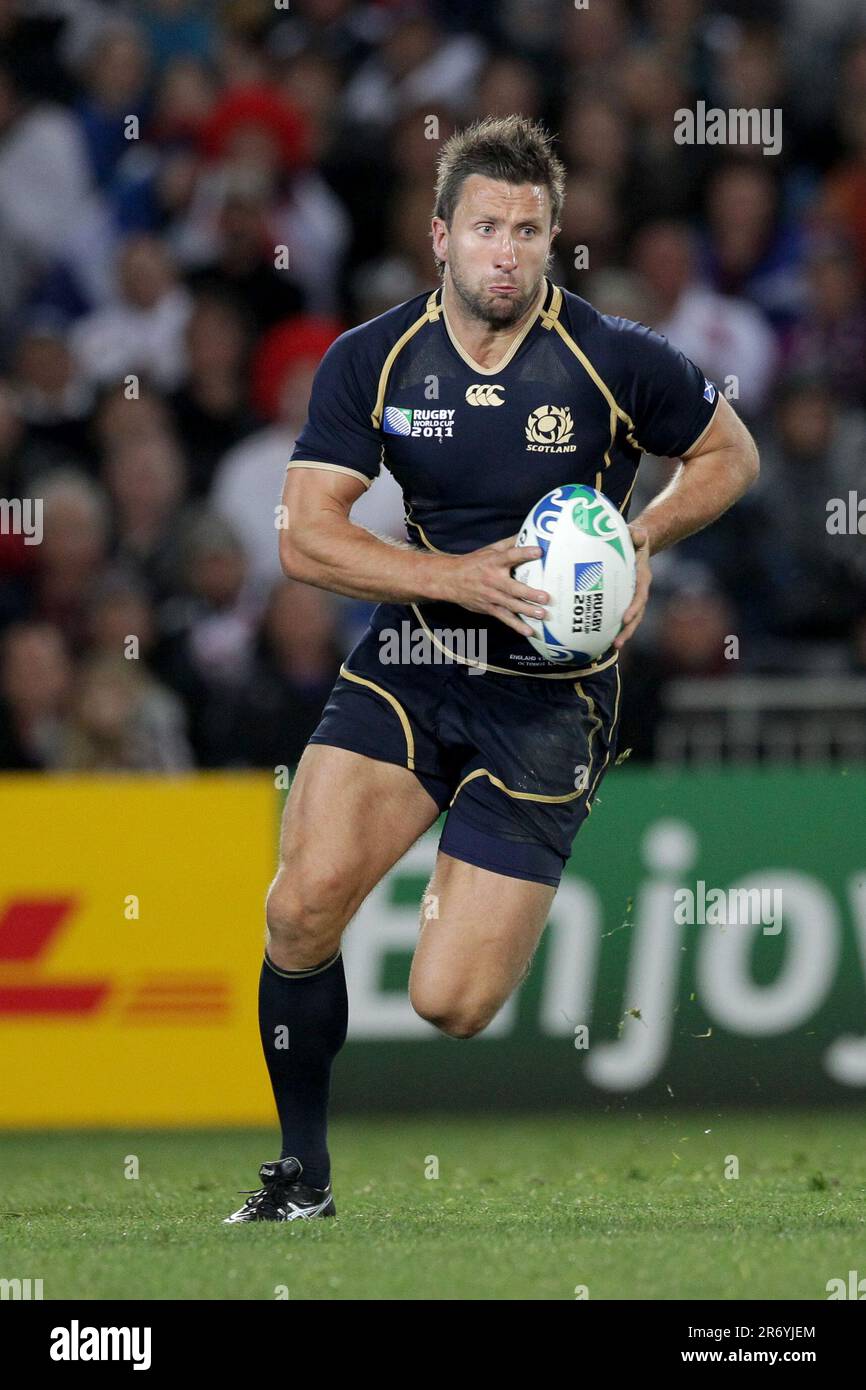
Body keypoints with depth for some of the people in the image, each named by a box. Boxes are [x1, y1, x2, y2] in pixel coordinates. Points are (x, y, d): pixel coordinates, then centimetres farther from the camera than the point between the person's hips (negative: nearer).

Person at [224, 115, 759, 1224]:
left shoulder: (618, 362, -8)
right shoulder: (371, 361, -3)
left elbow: (729, 453, 9)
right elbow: (305, 536, -7)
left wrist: (644, 535, -10)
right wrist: (459, 577, -20)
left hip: (549, 699, -2)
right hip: (407, 666, 2)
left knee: (449, 1005, -10)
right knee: (305, 904, -20)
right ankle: (302, 1173, 1)